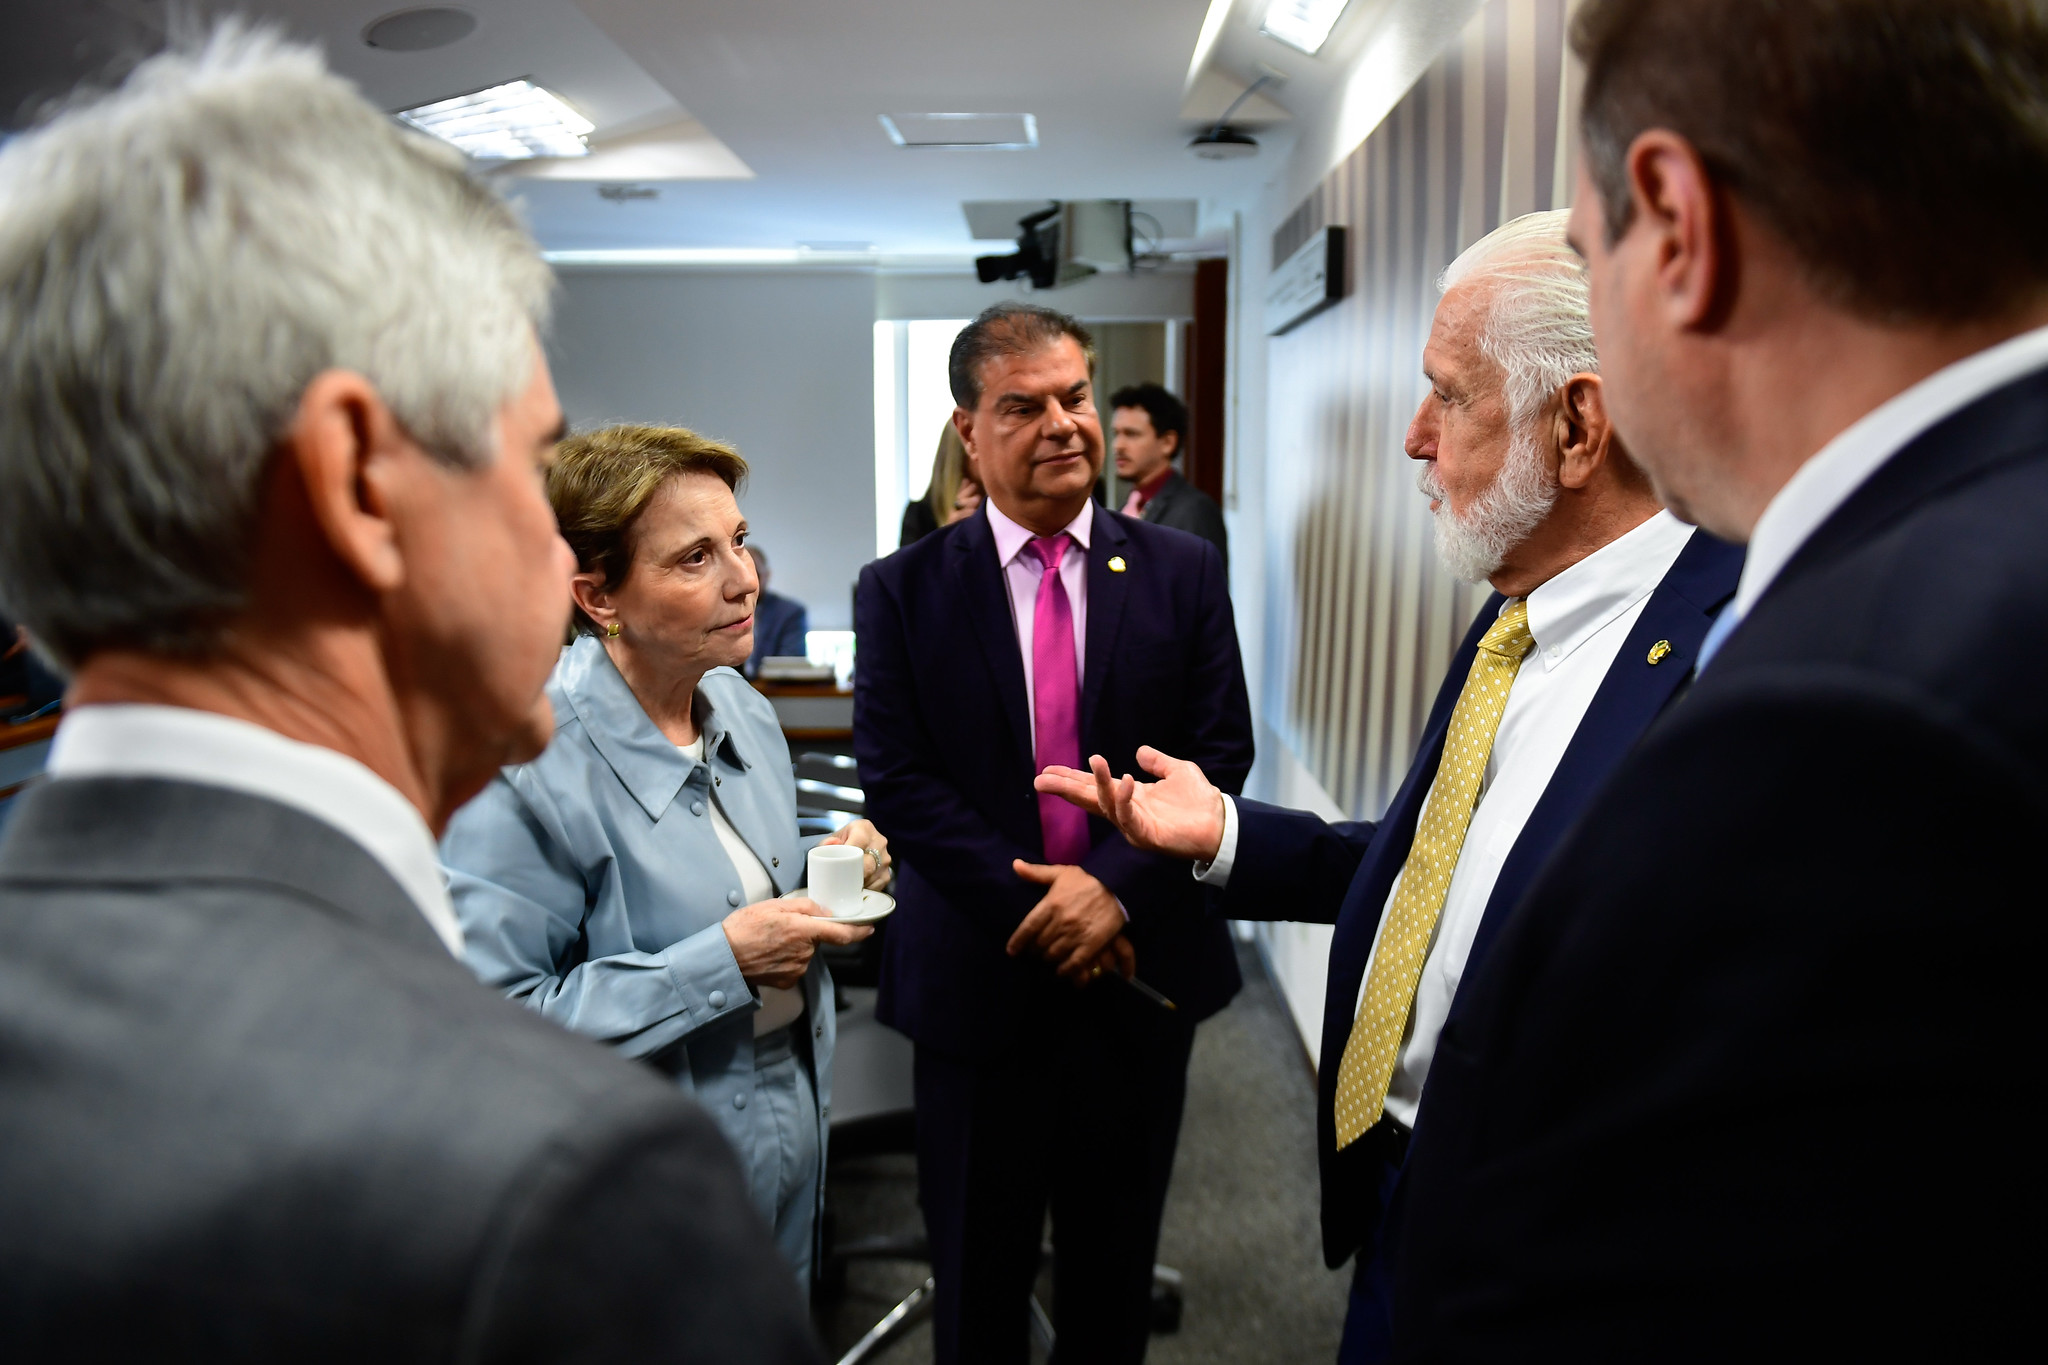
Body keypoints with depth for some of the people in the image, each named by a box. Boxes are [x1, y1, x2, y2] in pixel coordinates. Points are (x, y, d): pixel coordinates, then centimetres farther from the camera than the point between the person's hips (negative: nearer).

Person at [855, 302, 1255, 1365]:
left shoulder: (1183, 573, 0)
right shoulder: (901, 591, -4)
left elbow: (1220, 751, -4)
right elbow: (894, 778, -9)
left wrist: (1116, 885, -17)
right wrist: (1027, 901, -17)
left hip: (1140, 966, 2)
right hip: (980, 976, -1)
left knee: (1116, 1263, 21)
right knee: (978, 1274, 18)